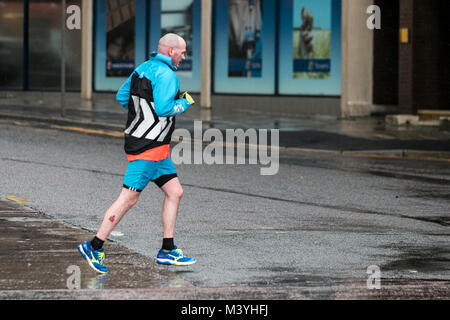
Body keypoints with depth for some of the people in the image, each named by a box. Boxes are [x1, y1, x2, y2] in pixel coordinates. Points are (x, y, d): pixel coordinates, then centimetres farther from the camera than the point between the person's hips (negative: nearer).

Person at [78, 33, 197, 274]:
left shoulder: (143, 68, 13)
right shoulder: (166, 75, -15)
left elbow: (121, 97, 19)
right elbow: (163, 108, -24)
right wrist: (184, 103, -7)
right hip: (148, 146, -10)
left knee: (174, 192, 11)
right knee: (128, 198, -7)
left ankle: (167, 251, 12)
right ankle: (94, 247, -2)